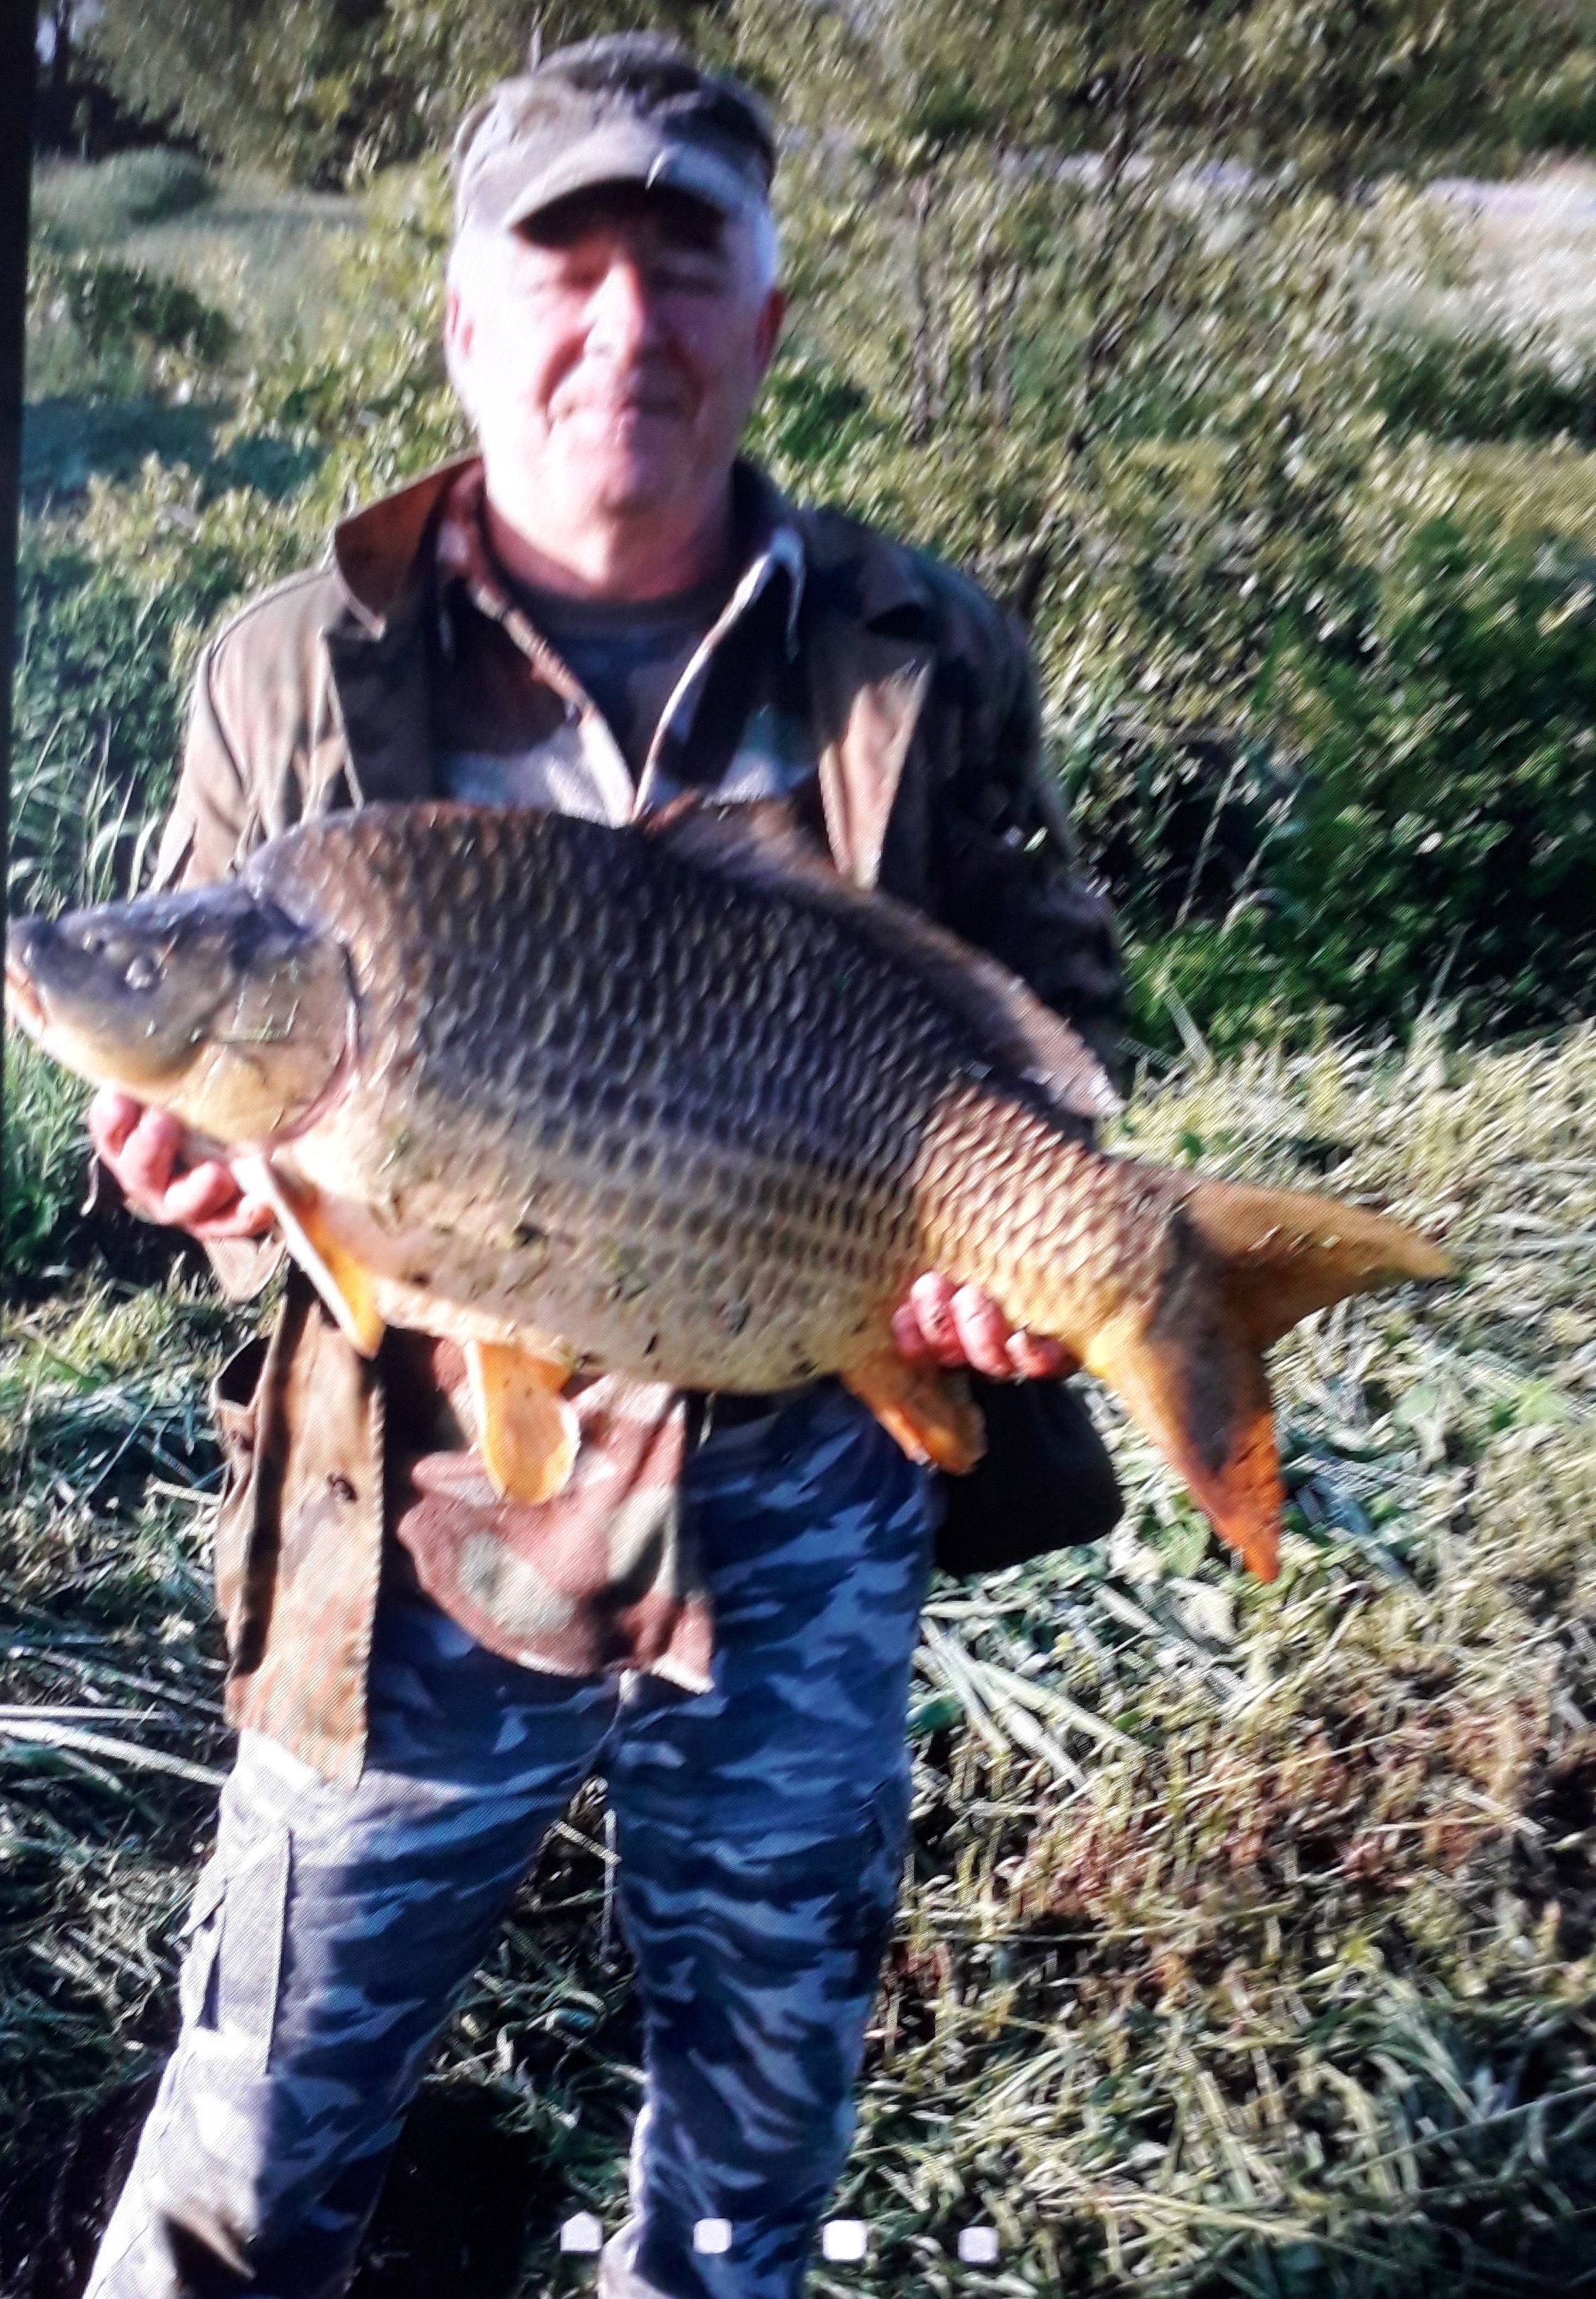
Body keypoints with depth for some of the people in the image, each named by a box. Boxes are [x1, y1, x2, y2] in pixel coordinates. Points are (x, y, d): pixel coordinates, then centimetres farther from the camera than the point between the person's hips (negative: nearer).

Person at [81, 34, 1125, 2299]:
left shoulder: (929, 662, -3)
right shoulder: (299, 670, -4)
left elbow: (1058, 1003, 7)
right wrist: (197, 1157, -16)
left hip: (800, 1535, 2)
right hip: (414, 1534, 0)